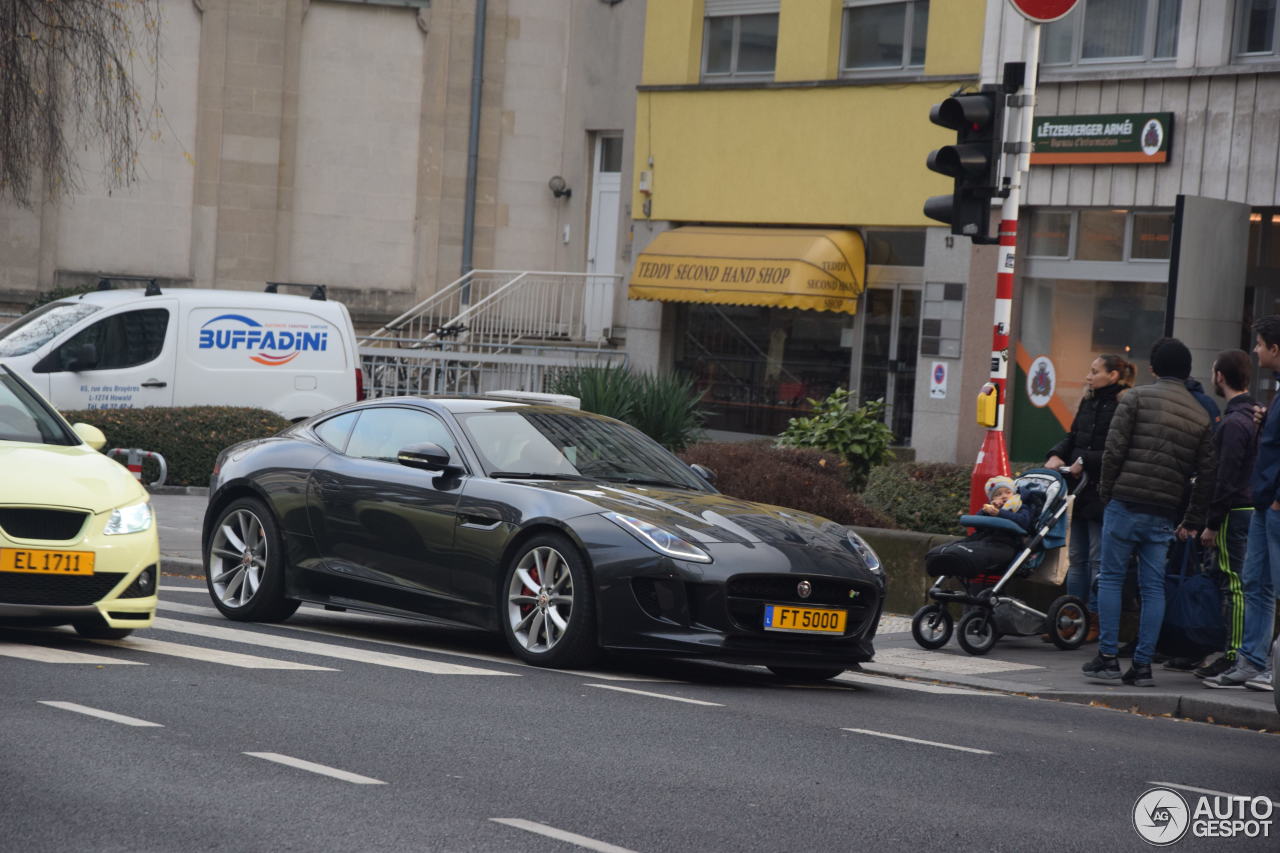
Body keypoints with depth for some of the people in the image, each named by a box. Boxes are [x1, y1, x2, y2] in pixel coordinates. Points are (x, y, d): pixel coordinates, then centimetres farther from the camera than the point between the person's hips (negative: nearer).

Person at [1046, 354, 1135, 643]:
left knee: (1099, 561, -3)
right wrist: (1057, 455, 1)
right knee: (1077, 558, 12)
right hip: (1083, 493, 8)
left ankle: (1095, 622, 4)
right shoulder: (1089, 404, 14)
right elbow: (1073, 437, 19)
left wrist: (1085, 462, -17)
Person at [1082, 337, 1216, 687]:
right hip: (1165, 513, 3)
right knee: (1153, 586, 7)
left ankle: (1108, 658, 1)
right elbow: (1207, 472, 12)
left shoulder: (1137, 398, 0)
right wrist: (1193, 521, 17)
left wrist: (1107, 491, 5)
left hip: (1126, 503, -3)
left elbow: (1114, 449, -7)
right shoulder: (1200, 415, 12)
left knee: (1111, 577, 5)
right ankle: (1143, 664, 5)